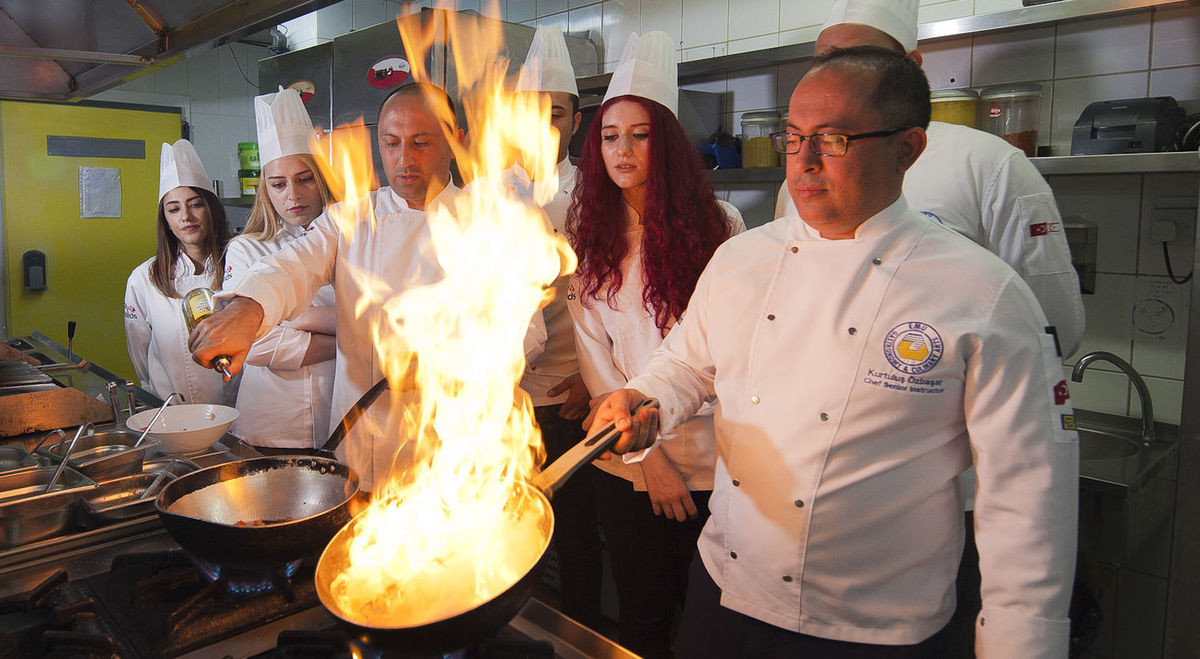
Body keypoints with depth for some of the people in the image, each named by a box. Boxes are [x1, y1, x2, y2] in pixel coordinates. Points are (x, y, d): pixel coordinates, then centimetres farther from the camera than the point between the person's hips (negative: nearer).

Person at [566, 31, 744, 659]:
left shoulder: (719, 225, -4)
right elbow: (594, 354, -2)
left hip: (713, 459, -1)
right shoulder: (588, 240, 1)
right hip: (627, 460, 1)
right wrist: (648, 460, -8)